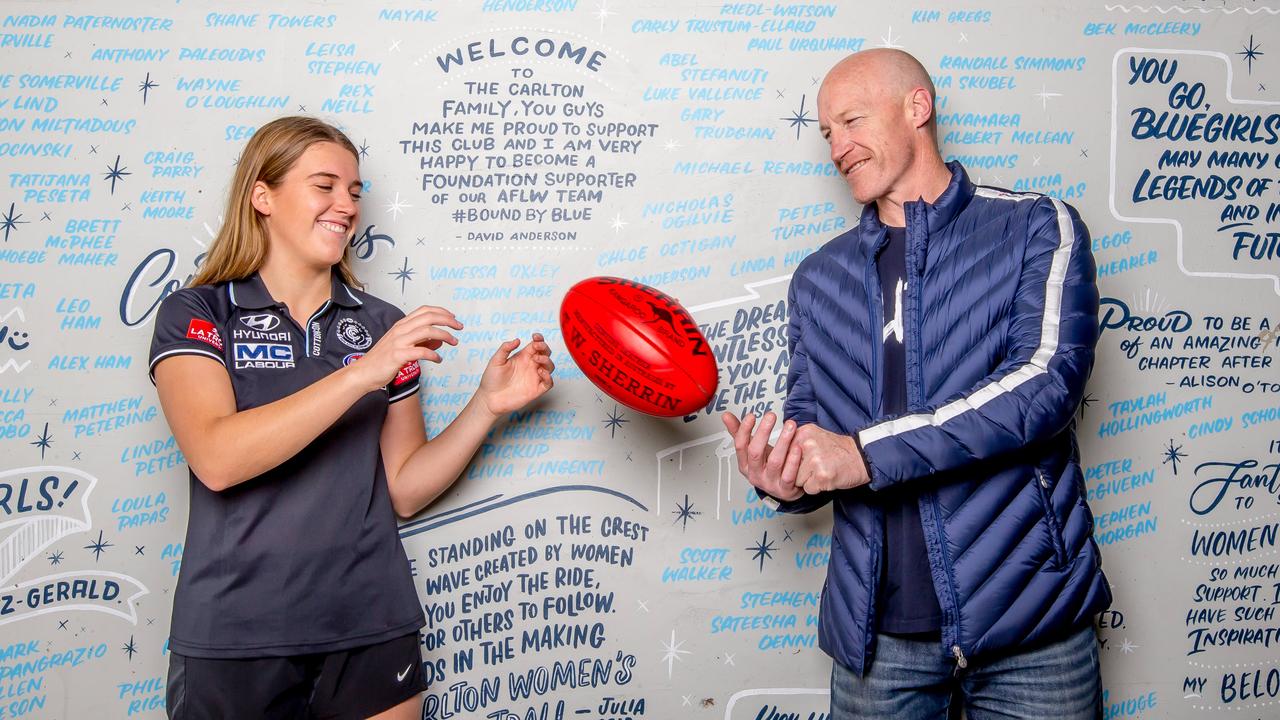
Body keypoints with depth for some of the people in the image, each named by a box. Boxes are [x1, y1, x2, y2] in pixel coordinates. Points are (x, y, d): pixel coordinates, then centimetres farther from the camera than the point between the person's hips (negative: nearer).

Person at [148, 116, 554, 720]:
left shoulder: (382, 324, 6)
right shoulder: (195, 314, -2)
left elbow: (403, 490, 4)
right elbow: (217, 459, -19)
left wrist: (487, 406, -8)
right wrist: (364, 372, -23)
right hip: (234, 639, -2)